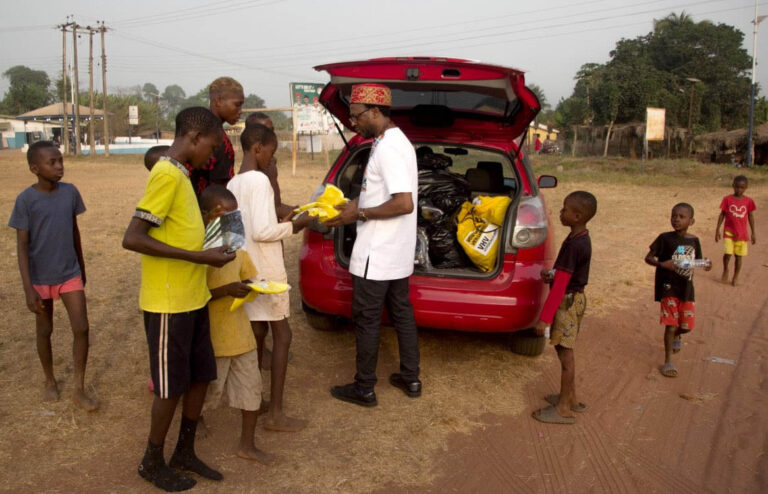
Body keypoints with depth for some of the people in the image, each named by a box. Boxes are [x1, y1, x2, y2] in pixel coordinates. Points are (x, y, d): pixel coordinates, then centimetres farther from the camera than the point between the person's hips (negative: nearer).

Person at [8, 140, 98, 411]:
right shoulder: (25, 200, -15)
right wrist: (28, 289, -18)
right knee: (44, 330, 12)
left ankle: (79, 389, 10)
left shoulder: (70, 192, -4)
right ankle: (50, 380, 34)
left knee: (81, 328, -3)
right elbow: (22, 246, -13)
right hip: (41, 278, -2)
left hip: (70, 274, 3)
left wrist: (82, 268, 14)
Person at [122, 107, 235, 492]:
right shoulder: (167, 175, -18)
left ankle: (185, 453, 32)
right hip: (168, 303, -9)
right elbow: (132, 239, -24)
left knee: (201, 377, 16)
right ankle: (153, 462, 26)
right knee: (171, 386, 5)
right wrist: (200, 257, -23)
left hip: (192, 299, 9)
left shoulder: (179, 174, 12)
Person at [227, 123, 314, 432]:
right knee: (281, 335, -1)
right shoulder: (259, 180, -17)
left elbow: (248, 227, 14)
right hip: (266, 270, -8)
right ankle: (275, 414, 2)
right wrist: (294, 226, -11)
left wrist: (282, 224, 15)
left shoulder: (233, 183, 11)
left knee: (257, 330, 16)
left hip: (246, 268, 9)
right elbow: (261, 232, -23)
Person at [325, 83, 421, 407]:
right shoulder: (395, 141, 12)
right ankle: (410, 378, 29)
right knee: (401, 312, 17)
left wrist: (359, 214, -20)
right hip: (397, 253, 10)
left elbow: (404, 203, -28)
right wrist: (359, 204, 9)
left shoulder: (389, 148, -21)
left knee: (366, 320, 3)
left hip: (377, 255, -10)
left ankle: (364, 389, 16)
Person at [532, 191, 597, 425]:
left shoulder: (573, 245, -25)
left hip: (568, 301, -10)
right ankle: (571, 398, 34)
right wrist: (552, 274, 0)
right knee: (565, 351, 20)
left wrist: (544, 318, -23)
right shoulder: (582, 238, 6)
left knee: (565, 354, 0)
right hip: (575, 298, 10)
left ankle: (564, 409, 12)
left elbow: (560, 285, -25)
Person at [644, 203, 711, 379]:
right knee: (671, 324, -4)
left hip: (686, 288, 4)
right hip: (668, 287, -4)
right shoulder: (665, 238, -10)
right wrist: (662, 264, -27)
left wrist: (706, 265, -10)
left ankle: (676, 336, 47)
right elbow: (648, 257, -9)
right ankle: (668, 362, 9)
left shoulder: (694, 240, 2)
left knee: (687, 325, 10)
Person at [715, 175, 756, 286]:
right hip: (729, 231, -2)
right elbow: (722, 215, 2)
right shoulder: (727, 199, -3)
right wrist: (717, 230, 0)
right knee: (728, 253, -13)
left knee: (739, 256, 6)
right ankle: (725, 271, 16)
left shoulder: (748, 201, 1)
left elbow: (750, 217, 8)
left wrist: (753, 233, 9)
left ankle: (735, 278, 20)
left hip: (742, 233, 2)